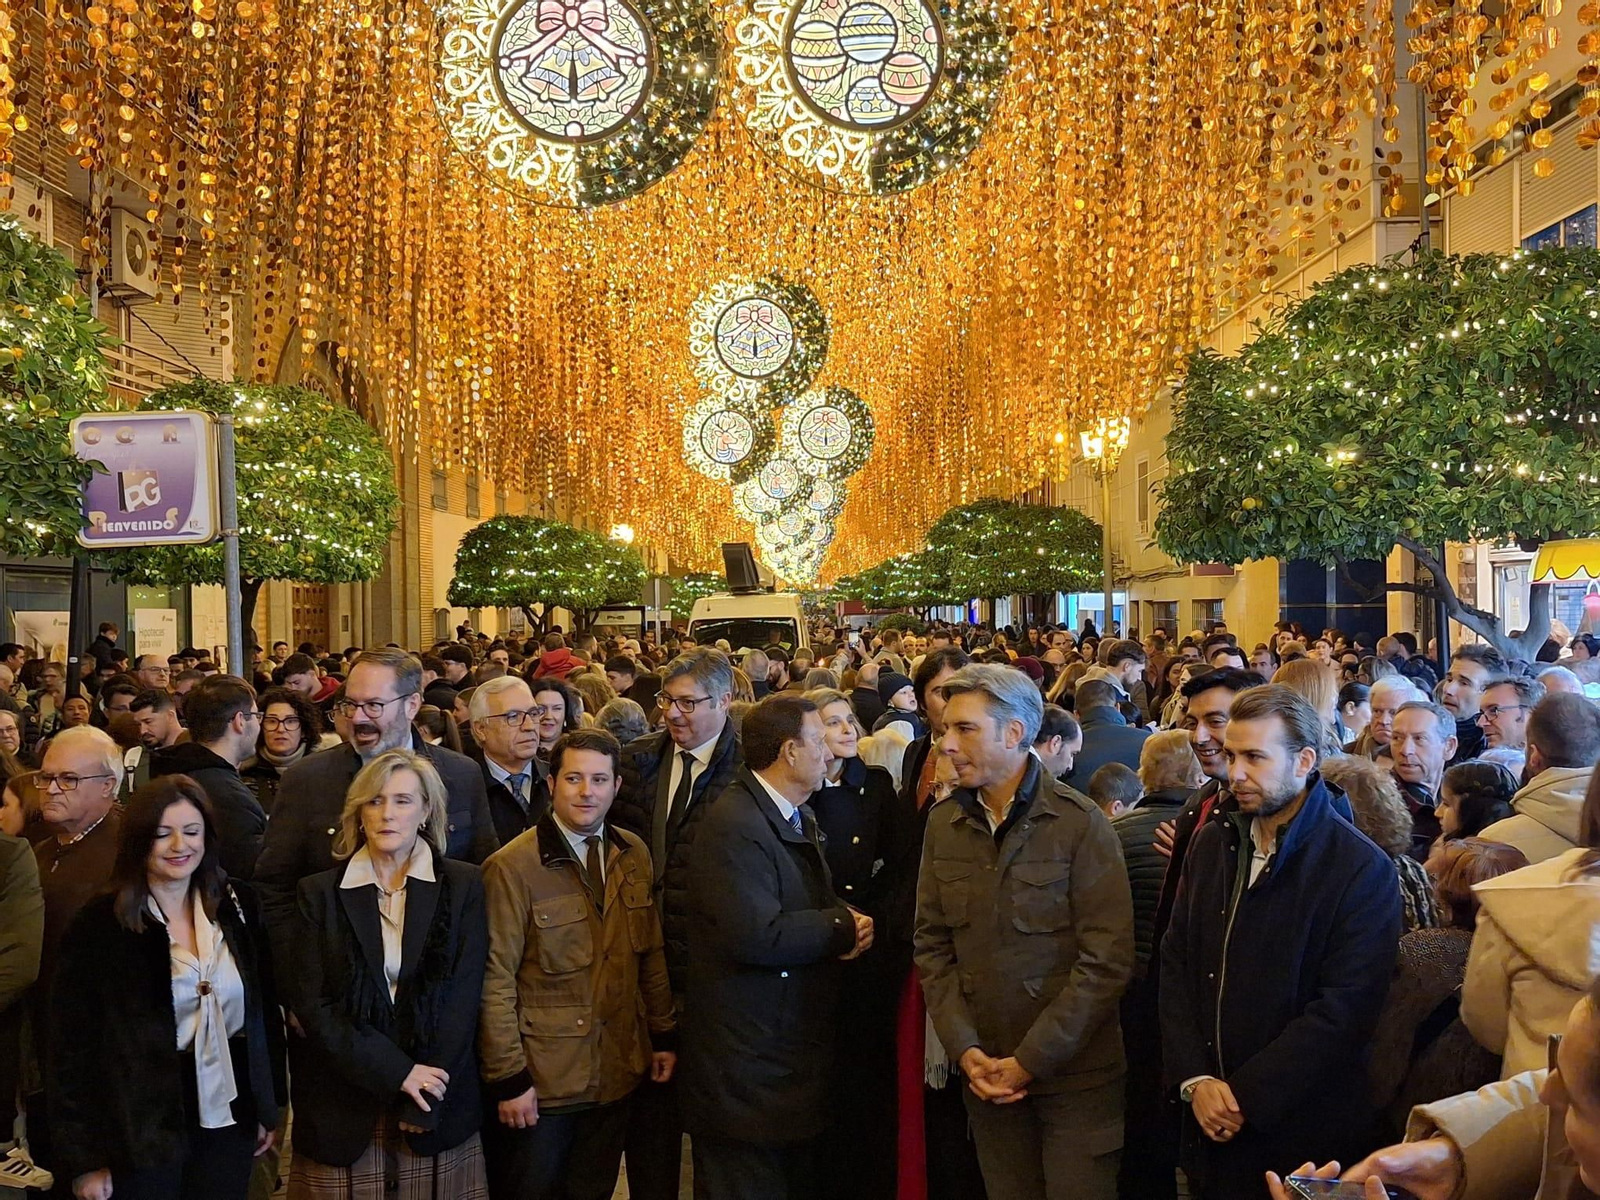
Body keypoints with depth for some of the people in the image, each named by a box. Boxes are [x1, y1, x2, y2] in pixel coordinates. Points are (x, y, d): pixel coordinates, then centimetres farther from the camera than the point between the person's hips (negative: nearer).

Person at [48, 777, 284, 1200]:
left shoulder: (238, 906, 0)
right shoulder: (99, 926, -10)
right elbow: (73, 1045, -8)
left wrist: (270, 1106, 8)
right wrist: (84, 1157, -9)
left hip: (229, 1119, 3)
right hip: (144, 1128, -3)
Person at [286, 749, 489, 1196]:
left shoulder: (464, 886, 0)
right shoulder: (318, 892, 1)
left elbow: (462, 996, -4)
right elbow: (313, 1005, -5)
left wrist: (423, 1101, -11)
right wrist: (397, 1072, -14)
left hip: (439, 1108, 0)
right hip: (343, 1109, 0)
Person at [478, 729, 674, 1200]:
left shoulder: (633, 854, 2)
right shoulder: (512, 866, -15)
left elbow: (652, 952, 9)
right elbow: (495, 980, -14)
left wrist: (665, 1035, 7)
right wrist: (508, 1077, -14)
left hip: (616, 1073, 5)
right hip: (541, 1078, -5)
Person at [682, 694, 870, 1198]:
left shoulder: (796, 817, 12)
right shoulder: (733, 823, -20)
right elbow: (758, 936, -29)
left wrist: (847, 920, -8)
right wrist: (842, 928, -15)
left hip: (794, 1050, 9)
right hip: (746, 1068, -9)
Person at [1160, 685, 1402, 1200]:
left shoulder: (1363, 869, -13)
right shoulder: (1212, 841, 4)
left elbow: (1343, 1009, -18)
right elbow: (1175, 963, 4)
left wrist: (1244, 1097, -17)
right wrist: (1195, 1080, -7)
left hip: (1299, 1128, -4)